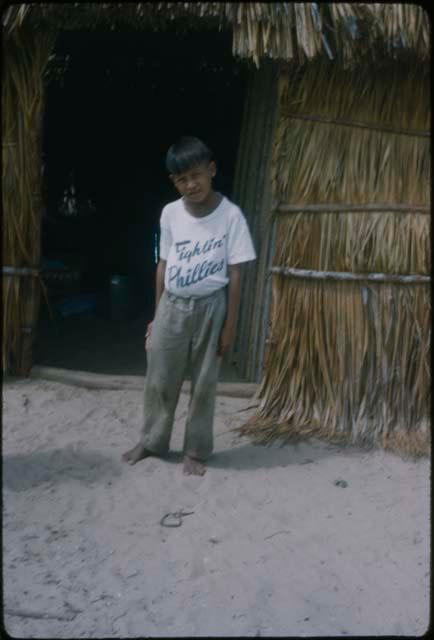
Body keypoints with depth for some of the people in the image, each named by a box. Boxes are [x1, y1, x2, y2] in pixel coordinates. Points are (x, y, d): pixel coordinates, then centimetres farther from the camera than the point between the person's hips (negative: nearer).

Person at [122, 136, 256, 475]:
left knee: (204, 383, 7)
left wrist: (230, 325, -8)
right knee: (160, 379, 11)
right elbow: (164, 265, 7)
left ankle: (196, 450, 22)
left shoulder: (230, 215, -11)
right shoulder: (170, 213, -1)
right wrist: (156, 315, 10)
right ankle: (152, 441, 30)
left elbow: (235, 275, -9)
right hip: (172, 305, 3)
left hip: (210, 307, -3)